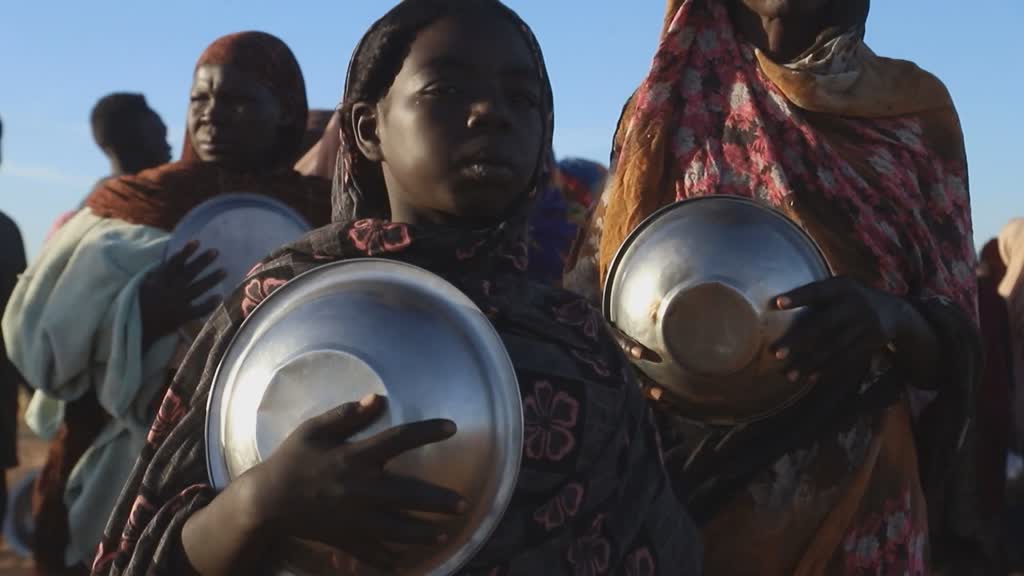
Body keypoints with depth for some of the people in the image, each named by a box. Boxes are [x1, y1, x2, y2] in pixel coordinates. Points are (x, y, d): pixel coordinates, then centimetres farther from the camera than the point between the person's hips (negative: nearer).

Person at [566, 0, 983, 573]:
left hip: (855, 497, 0)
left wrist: (892, 319, -25)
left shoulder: (914, 108, 0)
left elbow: (957, 339, -3)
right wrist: (629, 342, -20)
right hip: (680, 495, 0)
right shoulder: (672, 107, 1)